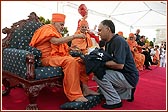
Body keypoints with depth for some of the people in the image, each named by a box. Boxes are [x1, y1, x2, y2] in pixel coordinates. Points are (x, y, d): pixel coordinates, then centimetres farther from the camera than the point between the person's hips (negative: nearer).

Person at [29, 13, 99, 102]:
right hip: (47, 58, -9)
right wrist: (74, 36, -23)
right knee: (70, 61, -33)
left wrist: (70, 48, 1)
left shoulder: (55, 32, 24)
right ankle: (75, 96, -31)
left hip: (57, 57, 10)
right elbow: (56, 41, -23)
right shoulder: (47, 29, -4)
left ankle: (84, 88, -4)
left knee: (80, 61, -1)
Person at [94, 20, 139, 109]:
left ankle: (114, 101, -5)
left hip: (129, 77, -10)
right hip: (121, 75, 10)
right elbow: (108, 60, 9)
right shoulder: (108, 42, 9)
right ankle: (127, 93, 18)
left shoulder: (118, 41, -20)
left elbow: (119, 65, -29)